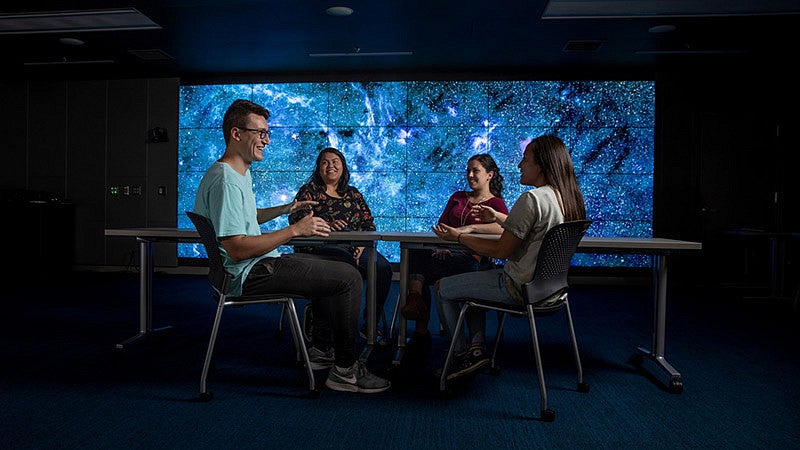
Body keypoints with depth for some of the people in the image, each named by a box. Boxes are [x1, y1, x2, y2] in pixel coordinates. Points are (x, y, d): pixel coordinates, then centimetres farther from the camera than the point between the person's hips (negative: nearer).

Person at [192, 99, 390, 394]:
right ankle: (345, 370, -6)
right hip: (250, 274, -11)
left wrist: (285, 209, 23)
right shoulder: (225, 181, -21)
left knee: (333, 267, 25)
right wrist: (295, 230, -25)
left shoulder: (241, 173, 14)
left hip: (258, 266, 11)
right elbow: (237, 249, -27)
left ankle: (320, 350, 26)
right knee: (348, 278, -15)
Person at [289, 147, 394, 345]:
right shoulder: (309, 191, 12)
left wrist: (361, 244, -6)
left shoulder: (353, 194, 23)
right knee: (346, 260, -37)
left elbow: (369, 224, 15)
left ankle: (370, 326, -11)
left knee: (383, 267, -23)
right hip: (320, 248, -4)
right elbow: (297, 219, -5)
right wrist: (325, 225, -22)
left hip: (354, 248, 4)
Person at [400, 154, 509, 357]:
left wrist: (470, 228, -23)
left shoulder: (496, 203, 9)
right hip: (448, 254, 5)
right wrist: (442, 247, -6)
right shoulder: (457, 197, 27)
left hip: (473, 260, -4)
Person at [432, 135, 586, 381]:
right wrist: (498, 217, 17)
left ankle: (461, 353, 18)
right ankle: (477, 345, 17)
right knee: (474, 279, 29)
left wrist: (458, 236, -12)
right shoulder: (567, 198, 3)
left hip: (519, 288, -9)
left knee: (443, 287, 7)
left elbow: (501, 250, -21)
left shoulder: (532, 199, -24)